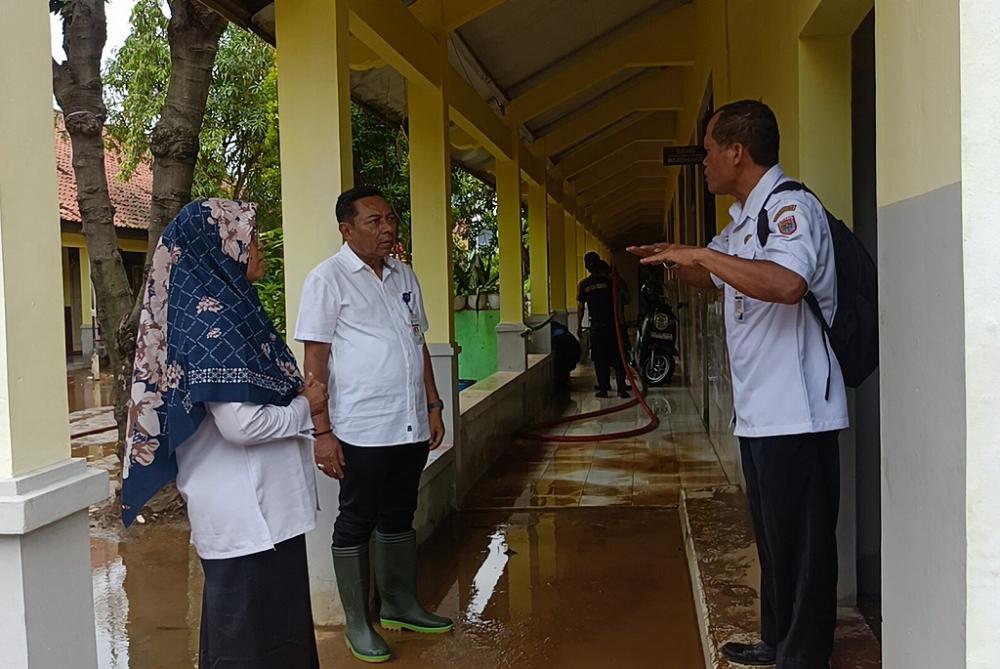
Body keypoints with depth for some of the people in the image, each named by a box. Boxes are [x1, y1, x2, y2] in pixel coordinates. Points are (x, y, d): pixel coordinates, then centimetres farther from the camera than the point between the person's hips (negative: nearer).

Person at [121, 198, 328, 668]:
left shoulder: (222, 304, 10)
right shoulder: (213, 316, -19)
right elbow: (241, 424, -25)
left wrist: (296, 396, 6)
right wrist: (305, 408, -11)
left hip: (257, 502, 10)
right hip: (245, 509, -10)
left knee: (269, 619, 21)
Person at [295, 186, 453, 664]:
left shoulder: (405, 276, 11)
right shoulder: (328, 278, -8)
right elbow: (315, 359, -11)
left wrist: (433, 406, 13)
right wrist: (322, 431, -14)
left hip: (411, 426, 6)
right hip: (361, 430, -6)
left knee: (399, 517, 18)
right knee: (356, 523, 6)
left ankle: (400, 605, 33)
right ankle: (357, 623, 19)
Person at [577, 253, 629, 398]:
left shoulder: (583, 285, -1)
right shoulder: (609, 281, -3)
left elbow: (580, 307, 3)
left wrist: (579, 326, 11)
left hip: (596, 326, 0)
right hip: (611, 324, 0)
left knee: (599, 359, 7)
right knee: (617, 358, 5)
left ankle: (603, 389, 7)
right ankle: (621, 388, 3)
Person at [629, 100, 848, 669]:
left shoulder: (791, 207, -15)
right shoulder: (744, 221, 16)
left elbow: (786, 283, -35)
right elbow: (714, 279, 34)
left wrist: (702, 253, -27)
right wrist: (675, 258, 14)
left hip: (796, 413, -10)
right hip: (759, 412, 10)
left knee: (801, 541, 0)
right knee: (773, 535, 19)